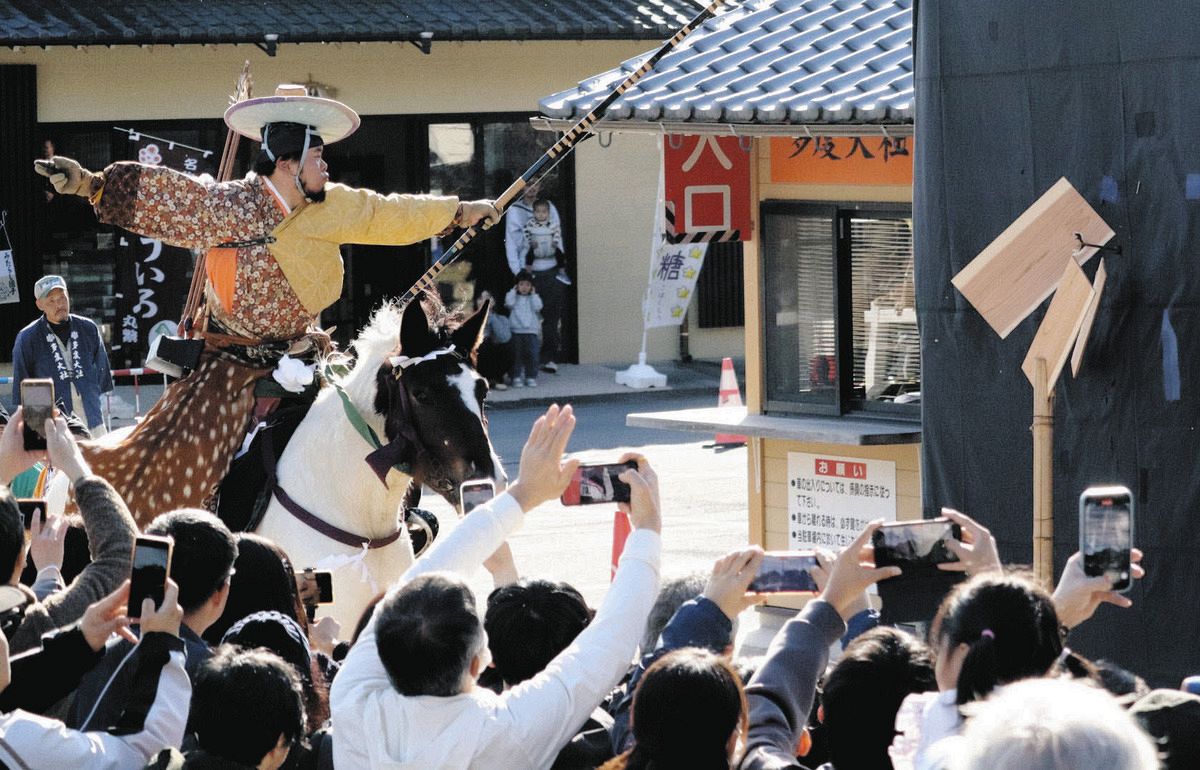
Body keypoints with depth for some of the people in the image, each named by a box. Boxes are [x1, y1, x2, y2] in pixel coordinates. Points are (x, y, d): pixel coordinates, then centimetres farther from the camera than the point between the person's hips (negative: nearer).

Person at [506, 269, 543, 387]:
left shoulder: (533, 298, 11)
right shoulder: (514, 297, 9)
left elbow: (537, 307, -7)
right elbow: (509, 303, -11)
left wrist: (533, 294, -2)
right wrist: (513, 291, -2)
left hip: (531, 332, 1)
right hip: (516, 331, -1)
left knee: (531, 355, -1)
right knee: (517, 355, 0)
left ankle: (531, 377, 5)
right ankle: (516, 377, 4)